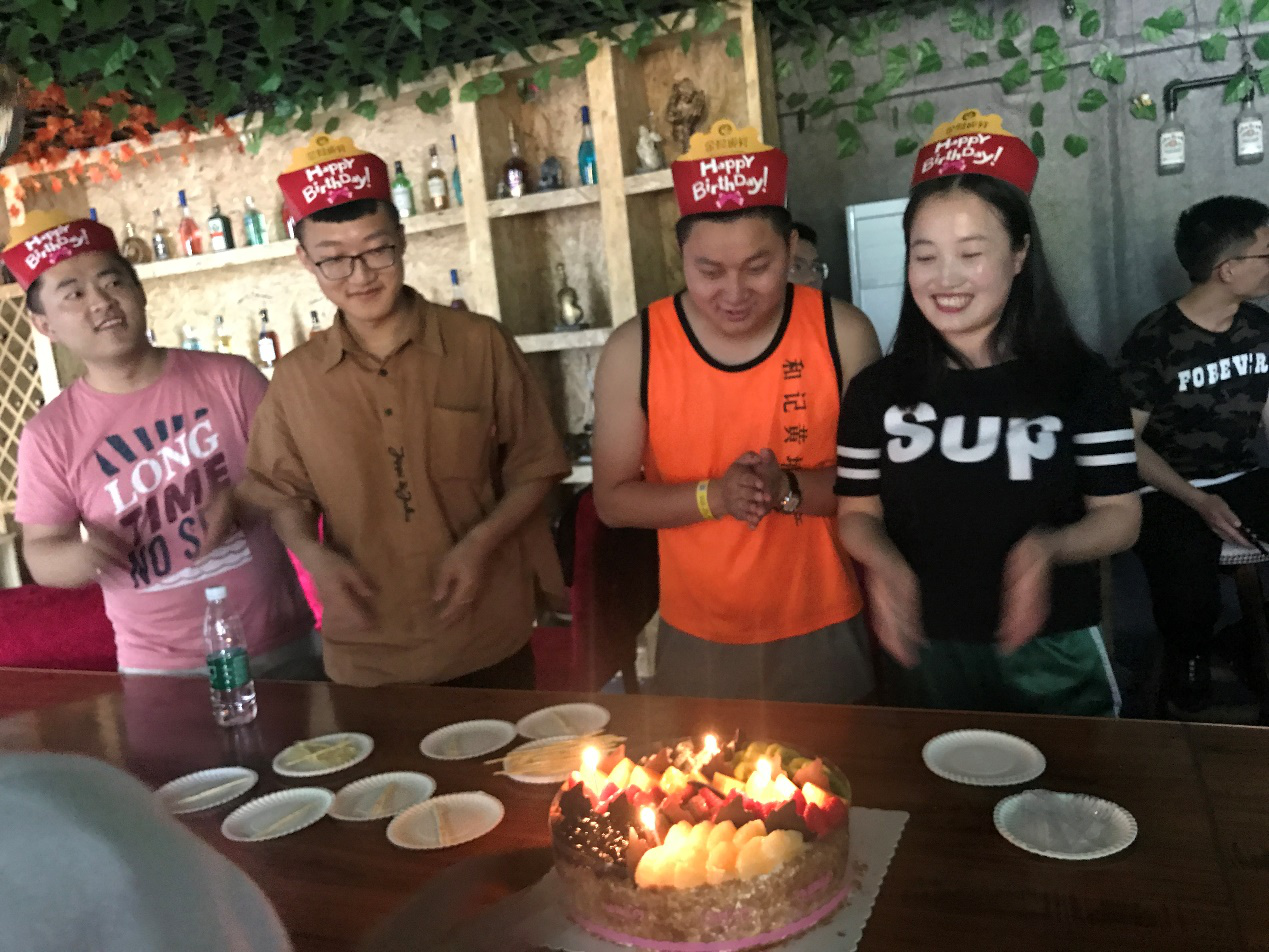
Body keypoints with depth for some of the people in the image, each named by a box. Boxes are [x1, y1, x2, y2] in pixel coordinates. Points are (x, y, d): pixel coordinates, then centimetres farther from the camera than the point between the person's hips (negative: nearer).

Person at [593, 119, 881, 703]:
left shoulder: (842, 334, -9)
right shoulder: (634, 349, -9)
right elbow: (612, 500, -5)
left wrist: (788, 488, -23)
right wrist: (713, 495, -21)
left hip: (823, 636, 0)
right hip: (696, 642, 0)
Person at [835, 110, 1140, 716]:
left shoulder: (1079, 380, -7)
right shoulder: (878, 390, -5)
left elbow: (1119, 516, -3)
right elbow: (857, 513, 2)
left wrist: (1049, 547, -23)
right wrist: (884, 560, -19)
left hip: (1053, 654, -1)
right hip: (927, 652, 1)